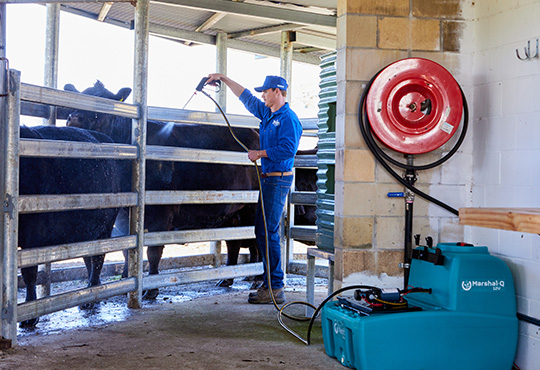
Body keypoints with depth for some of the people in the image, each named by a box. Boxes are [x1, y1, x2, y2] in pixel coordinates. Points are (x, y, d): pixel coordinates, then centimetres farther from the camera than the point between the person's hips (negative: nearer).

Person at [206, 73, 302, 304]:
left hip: (278, 180, -10)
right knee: (262, 231, 11)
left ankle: (275, 289, -8)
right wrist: (223, 79, 29)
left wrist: (260, 154, -12)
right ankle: (269, 284, 17)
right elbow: (246, 97, 27)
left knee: (269, 232, -11)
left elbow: (287, 149, -22)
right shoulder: (267, 113, 16)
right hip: (268, 179, 10)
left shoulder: (288, 118, -12)